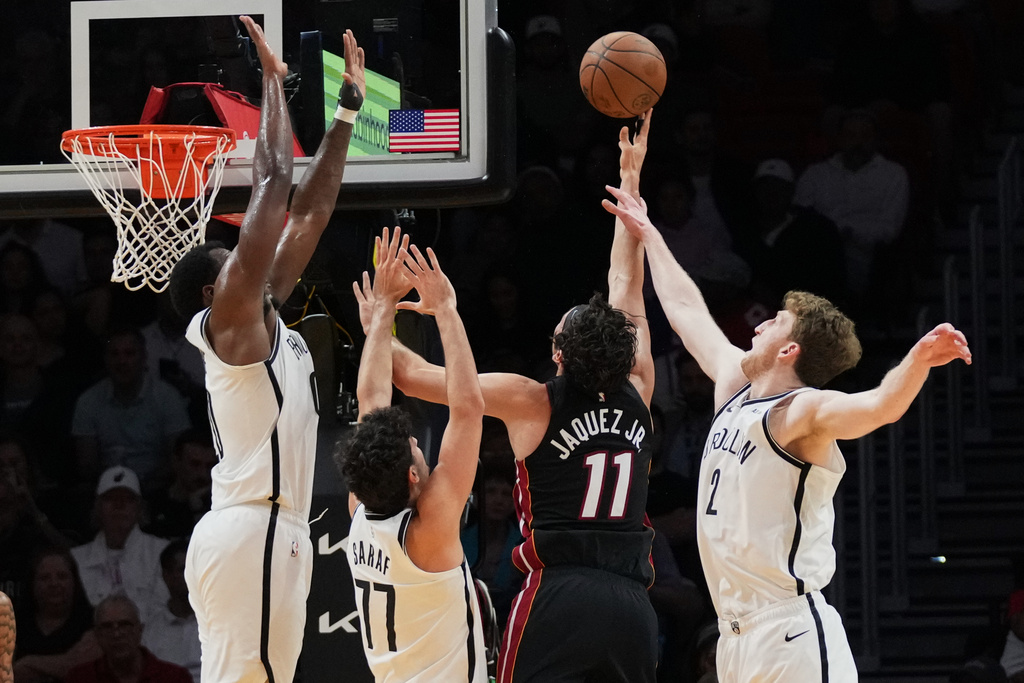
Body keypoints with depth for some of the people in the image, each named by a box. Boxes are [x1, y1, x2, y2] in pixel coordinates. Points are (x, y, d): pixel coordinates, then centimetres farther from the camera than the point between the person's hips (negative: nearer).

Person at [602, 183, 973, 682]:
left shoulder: (802, 412, -10)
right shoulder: (735, 385, 15)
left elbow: (879, 407, -30)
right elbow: (685, 308, 29)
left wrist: (919, 360, -50)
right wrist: (647, 234, 40)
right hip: (738, 634, 9)